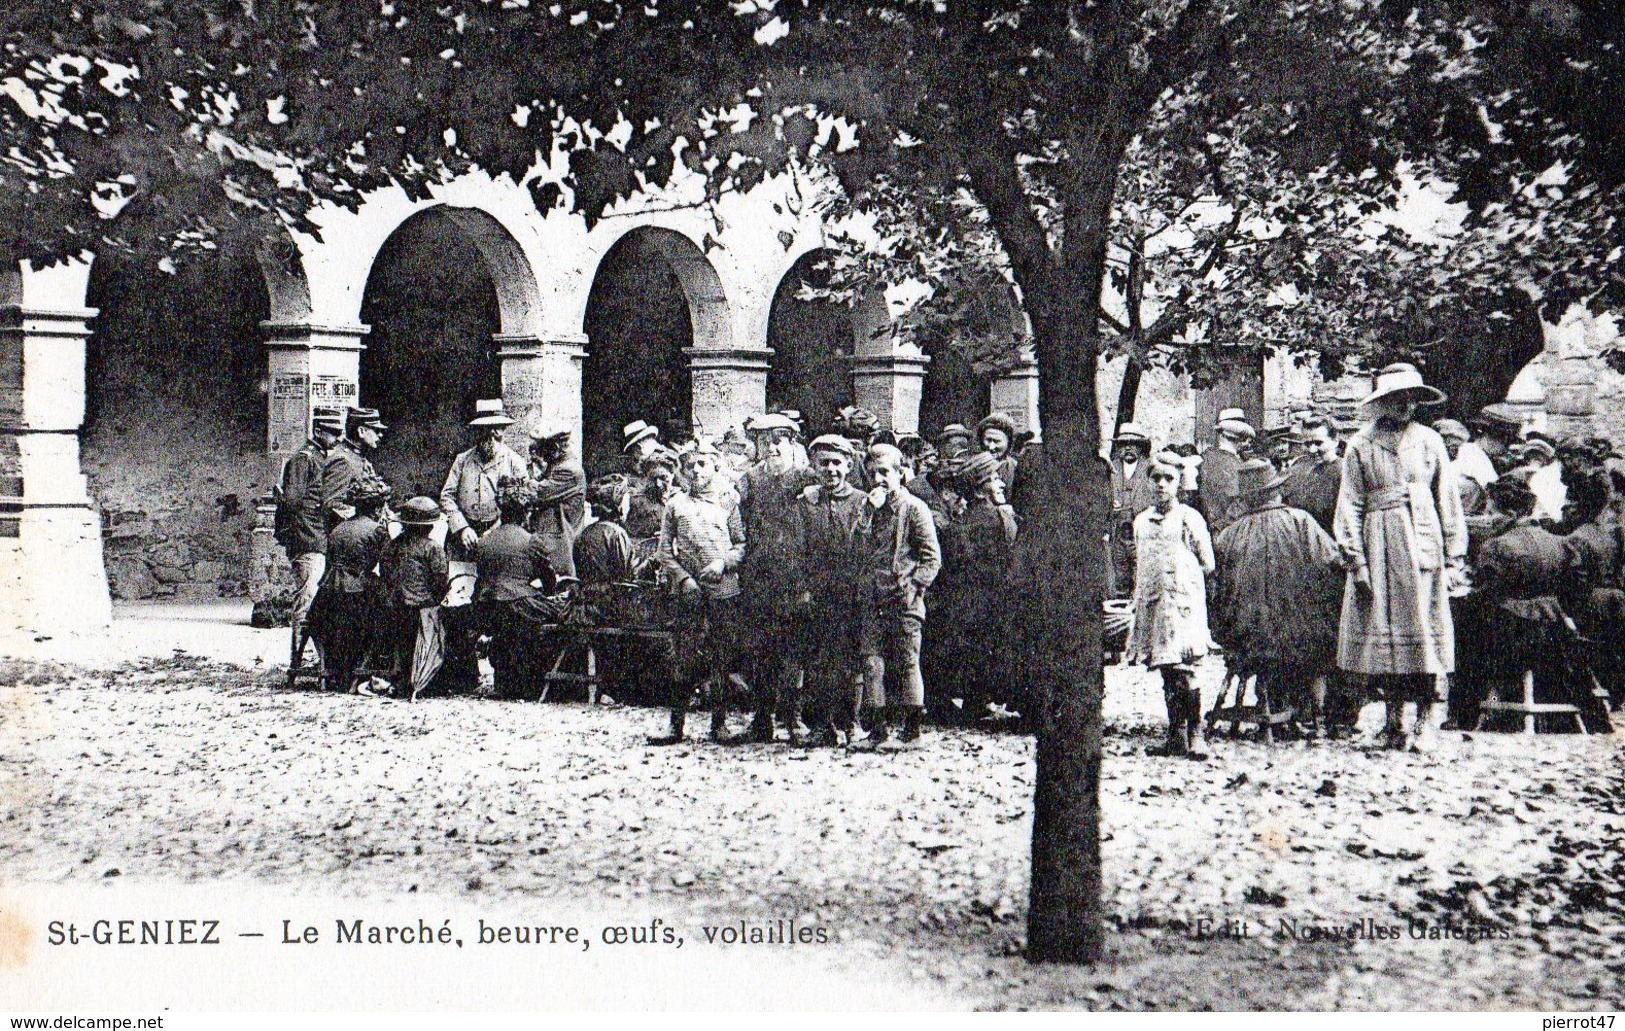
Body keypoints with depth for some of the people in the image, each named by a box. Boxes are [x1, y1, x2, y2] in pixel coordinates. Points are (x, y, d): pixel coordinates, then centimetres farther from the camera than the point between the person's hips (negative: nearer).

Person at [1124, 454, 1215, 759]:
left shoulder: (1189, 518, 0)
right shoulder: (1141, 521, 15)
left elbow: (1207, 563, 3)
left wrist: (1180, 576, 2)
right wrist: (1139, 595, 13)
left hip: (1182, 600, -5)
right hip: (1152, 602, 5)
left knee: (1184, 671, -12)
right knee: (1167, 674, 7)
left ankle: (1194, 737, -7)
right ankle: (1176, 737, 12)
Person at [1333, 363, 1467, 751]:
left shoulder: (1429, 442, 10)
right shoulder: (1361, 445, 5)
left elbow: (1448, 502, 10)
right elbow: (1350, 506, 2)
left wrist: (1453, 558, 5)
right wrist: (1356, 561, -5)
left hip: (1424, 544, 1)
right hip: (1379, 546, -1)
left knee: (1425, 630, -4)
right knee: (1383, 630, 0)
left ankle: (1425, 720, 2)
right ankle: (1393, 720, 10)